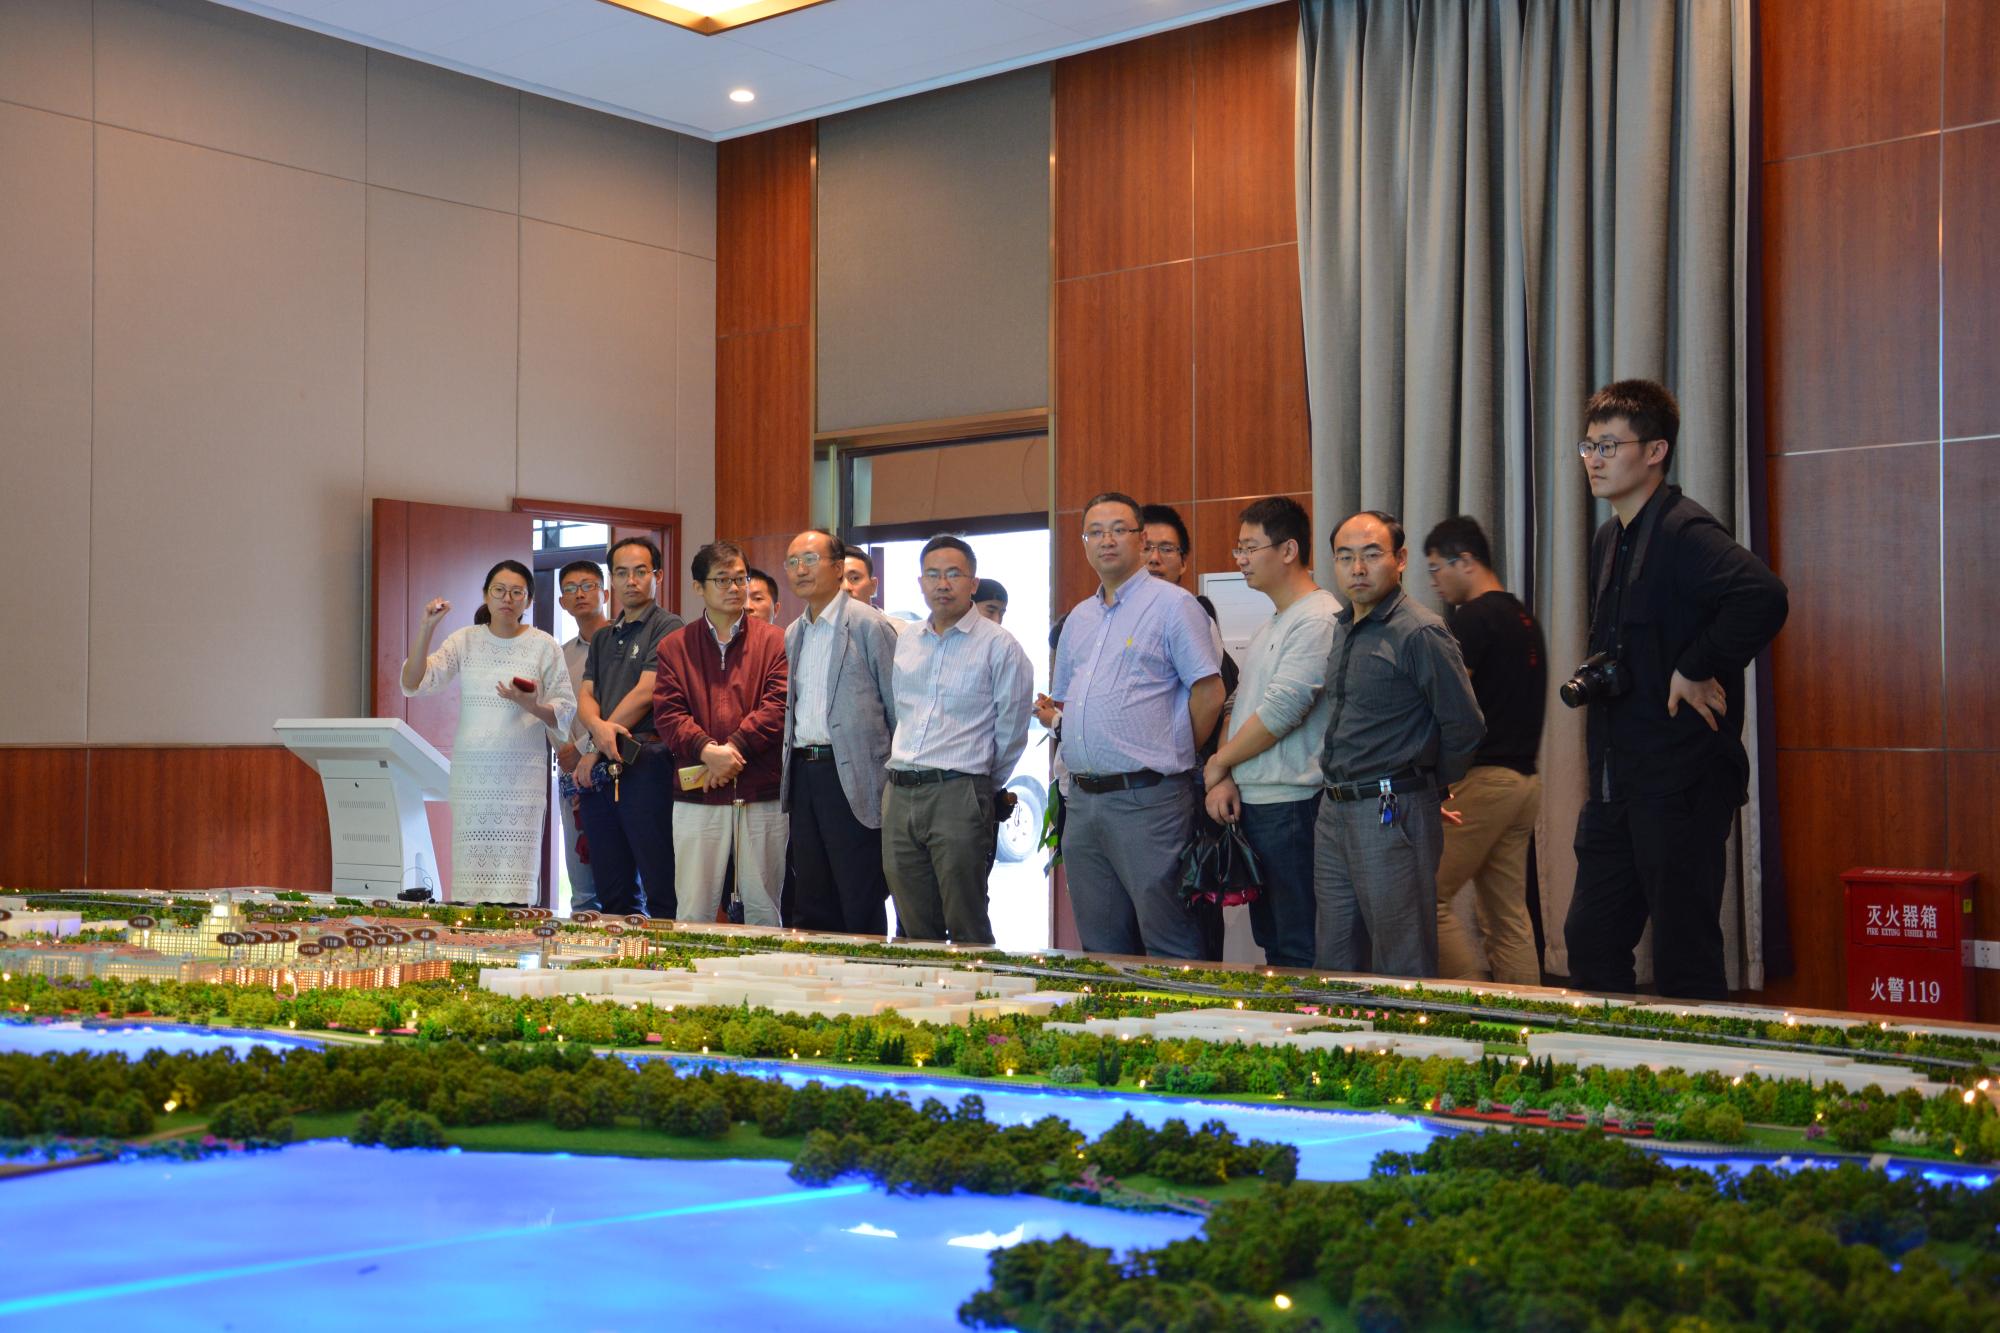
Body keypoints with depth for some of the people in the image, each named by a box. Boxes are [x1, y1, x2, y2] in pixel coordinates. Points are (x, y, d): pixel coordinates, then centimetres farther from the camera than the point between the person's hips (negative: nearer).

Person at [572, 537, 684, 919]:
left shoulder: (666, 627, -2)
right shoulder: (602, 638, 22)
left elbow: (644, 694, -9)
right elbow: (586, 695, 12)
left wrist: (594, 750, -6)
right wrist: (599, 727, -12)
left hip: (645, 762, -7)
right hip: (599, 770, 7)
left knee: (662, 893, -9)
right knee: (611, 895, 9)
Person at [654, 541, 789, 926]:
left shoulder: (773, 641, 7)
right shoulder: (675, 646, 10)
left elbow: (778, 706, -4)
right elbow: (667, 712, 0)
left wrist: (733, 748, -14)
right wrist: (707, 751, -16)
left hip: (762, 795, 0)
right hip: (697, 797, 0)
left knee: (763, 908, 5)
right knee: (694, 911, 0)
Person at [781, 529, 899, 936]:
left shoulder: (869, 625, -6)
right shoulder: (792, 635, 16)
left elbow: (898, 705, -7)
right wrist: (791, 770, 14)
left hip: (852, 777, -7)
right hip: (803, 775, 7)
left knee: (861, 907, -3)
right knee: (814, 906, 12)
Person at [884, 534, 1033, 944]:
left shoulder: (998, 646, -3)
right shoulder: (905, 643, 14)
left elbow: (1011, 730, -1)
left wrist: (985, 786, 6)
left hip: (958, 795, -6)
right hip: (899, 795, 6)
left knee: (967, 930, -5)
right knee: (914, 930, 9)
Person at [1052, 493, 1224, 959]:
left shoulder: (1173, 604, -4)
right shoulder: (1079, 618, 17)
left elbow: (1210, 693, -8)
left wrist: (1174, 757, -1)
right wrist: (1081, 763, 14)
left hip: (1147, 800, -7)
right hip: (1082, 800, 7)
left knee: (1170, 946, -5)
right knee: (1101, 944, 13)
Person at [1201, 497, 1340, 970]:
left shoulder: (1319, 620, -13)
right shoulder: (1268, 627, 19)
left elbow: (1281, 710, -18)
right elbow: (1239, 707, 18)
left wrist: (1217, 763, -6)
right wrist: (1226, 780, 3)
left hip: (1292, 806, -10)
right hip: (1251, 803, 10)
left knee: (1300, 951, -7)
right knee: (1271, 944, 14)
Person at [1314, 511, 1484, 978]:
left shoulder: (1420, 633, -13)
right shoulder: (1340, 629, 14)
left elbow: (1465, 727, -11)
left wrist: (1429, 788, 2)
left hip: (1392, 814, -8)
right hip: (1334, 812, 8)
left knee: (1402, 969, -1)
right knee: (1334, 964, 13)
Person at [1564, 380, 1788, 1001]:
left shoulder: (1684, 531, -14)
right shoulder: (1609, 540, 15)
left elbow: (1763, 596, -32)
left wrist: (1696, 670, -22)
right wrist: (1594, 676, 9)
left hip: (1682, 780, -9)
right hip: (1618, 781, 9)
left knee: (1683, 961, -2)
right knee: (1590, 942, 13)